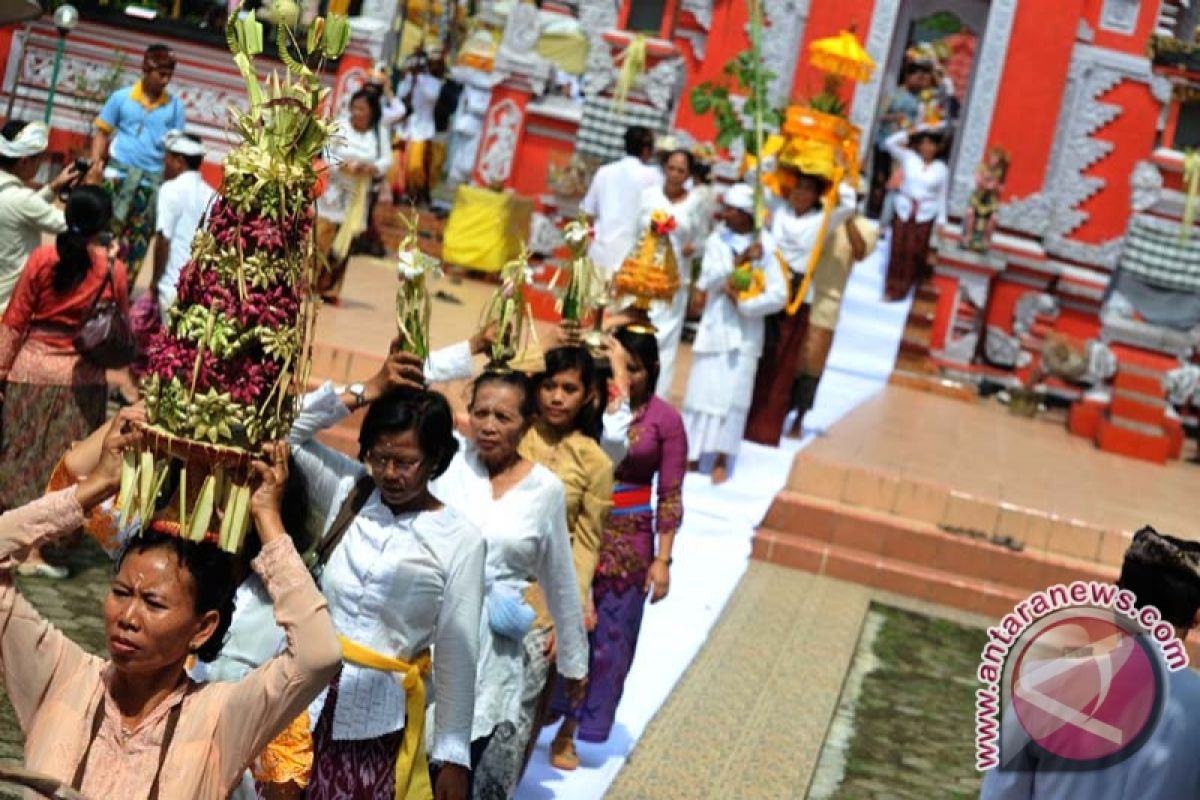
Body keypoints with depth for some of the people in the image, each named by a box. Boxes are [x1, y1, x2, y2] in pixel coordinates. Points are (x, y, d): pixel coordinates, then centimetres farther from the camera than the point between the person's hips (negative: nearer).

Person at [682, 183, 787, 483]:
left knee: (732, 394, -3)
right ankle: (692, 453, 10)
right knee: (703, 390, 2)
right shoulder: (717, 240, 4)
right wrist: (738, 261, -17)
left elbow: (779, 296, -7)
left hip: (745, 332, -2)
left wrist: (744, 304, -14)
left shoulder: (764, 247, -3)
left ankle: (721, 459, 3)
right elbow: (707, 281, -8)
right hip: (714, 327, 2)